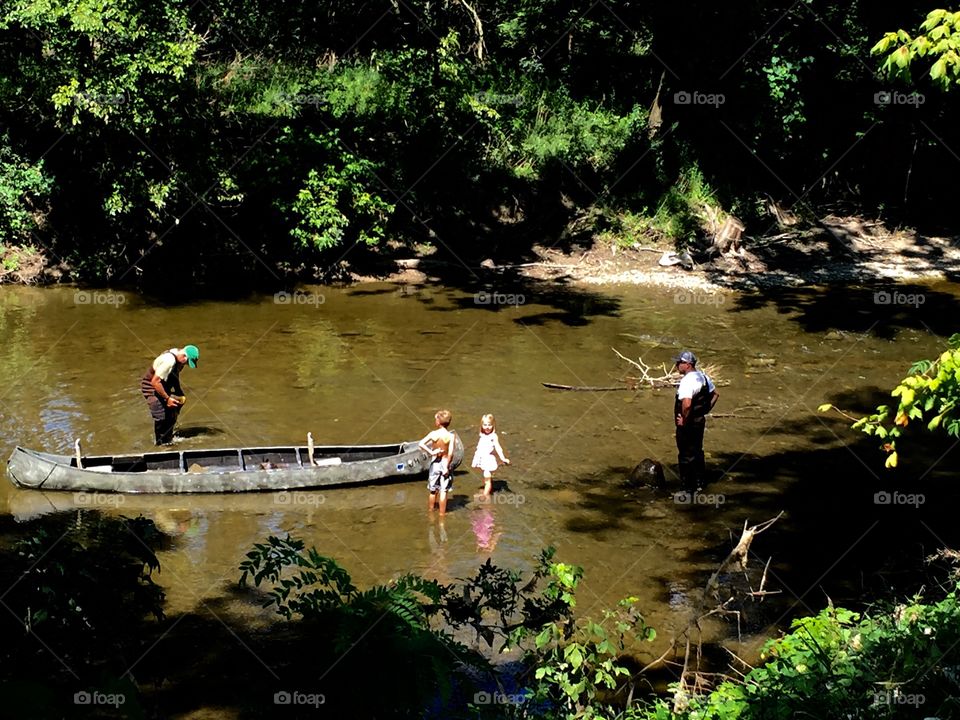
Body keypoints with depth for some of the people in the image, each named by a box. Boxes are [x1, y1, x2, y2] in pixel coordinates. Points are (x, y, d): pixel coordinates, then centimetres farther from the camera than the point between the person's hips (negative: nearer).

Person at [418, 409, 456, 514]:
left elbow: (421, 444, -21)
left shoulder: (433, 434, -9)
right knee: (443, 491, 4)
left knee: (433, 491, 16)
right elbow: (450, 453, -17)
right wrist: (447, 467, -12)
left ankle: (430, 510, 27)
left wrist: (431, 452, -14)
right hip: (445, 463, -2)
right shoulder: (450, 436, -12)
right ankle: (442, 513, 6)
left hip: (435, 463, 2)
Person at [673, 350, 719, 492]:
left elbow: (686, 404, -38)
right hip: (700, 421, 9)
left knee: (686, 456, 1)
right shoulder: (702, 376, 6)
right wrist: (705, 410, 16)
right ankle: (699, 483, 31)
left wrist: (684, 420, -23)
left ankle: (688, 488, 7)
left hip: (688, 425, -9)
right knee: (697, 452, 21)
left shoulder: (687, 381, -25)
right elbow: (715, 394, 18)